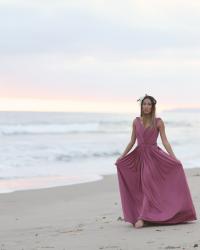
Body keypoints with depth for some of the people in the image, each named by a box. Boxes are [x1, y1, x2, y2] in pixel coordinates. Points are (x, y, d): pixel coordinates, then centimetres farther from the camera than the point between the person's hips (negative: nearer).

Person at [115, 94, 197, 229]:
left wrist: (174, 157, -12)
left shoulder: (158, 122, -2)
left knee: (149, 186, -9)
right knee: (143, 187, 4)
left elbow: (165, 141, -4)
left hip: (154, 156, -3)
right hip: (139, 156, 3)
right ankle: (146, 216, 11)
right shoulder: (136, 121, 6)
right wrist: (122, 156, 9)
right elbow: (132, 141, 11)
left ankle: (142, 218, -12)